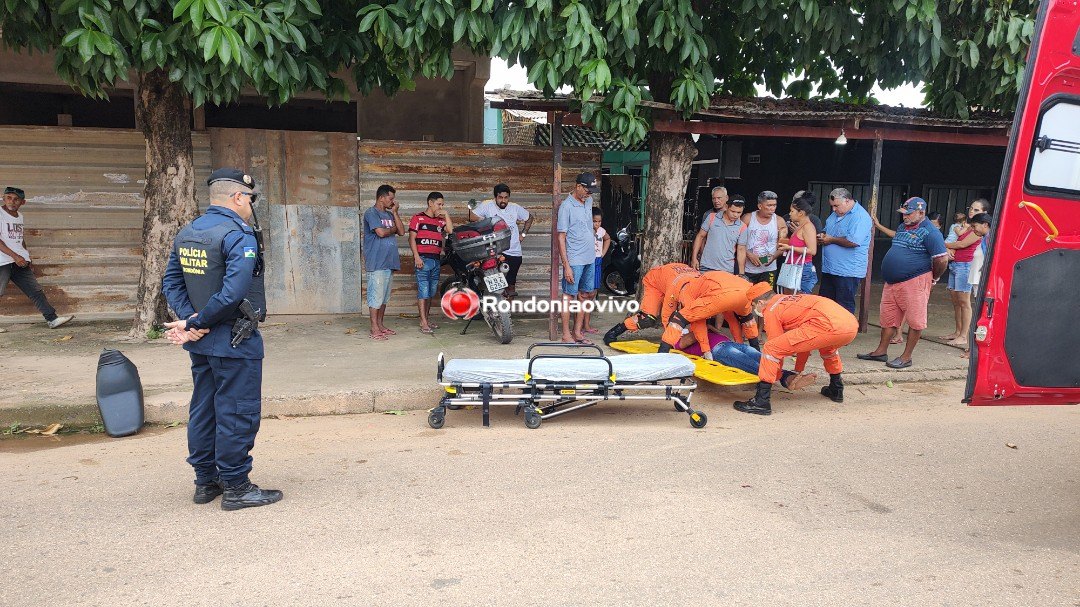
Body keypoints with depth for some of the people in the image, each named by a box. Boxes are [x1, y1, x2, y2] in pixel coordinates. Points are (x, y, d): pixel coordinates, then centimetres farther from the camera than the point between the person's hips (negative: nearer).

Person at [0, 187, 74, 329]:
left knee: (36, 291, 3)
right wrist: (15, 256, -19)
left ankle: (52, 319, 2)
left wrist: (27, 261, 21)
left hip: (20, 262, 7)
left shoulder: (19, 216, 17)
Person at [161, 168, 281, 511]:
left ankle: (206, 482, 27)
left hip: (201, 342, 9)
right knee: (238, 412, 1)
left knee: (204, 409, 16)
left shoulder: (186, 233, 10)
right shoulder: (240, 235, -17)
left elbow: (171, 282, 7)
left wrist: (190, 320, -5)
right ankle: (236, 487, 9)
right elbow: (233, 293, -26)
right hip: (235, 341, -8)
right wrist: (194, 324, -17)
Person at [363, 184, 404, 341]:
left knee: (384, 297, 12)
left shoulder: (389, 214, 17)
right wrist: (393, 229, -1)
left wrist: (395, 212, 3)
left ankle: (380, 325, 20)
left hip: (389, 262, 8)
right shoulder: (371, 213, -8)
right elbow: (381, 232, -20)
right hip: (376, 263, -8)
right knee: (376, 296, -6)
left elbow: (402, 232, 9)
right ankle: (374, 330, -2)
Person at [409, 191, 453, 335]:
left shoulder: (441, 220, 16)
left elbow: (451, 230, 1)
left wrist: (446, 214, 2)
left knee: (432, 291, 12)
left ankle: (427, 318, 22)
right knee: (423, 290, -8)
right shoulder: (418, 218, 1)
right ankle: (423, 323, -8)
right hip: (423, 259, -6)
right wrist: (416, 257, -12)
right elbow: (412, 238, -3)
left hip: (436, 259, 6)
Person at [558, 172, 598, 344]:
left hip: (590, 258, 7)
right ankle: (566, 334, 7)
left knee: (584, 295, 10)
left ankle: (578, 332, 18)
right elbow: (561, 237, -14)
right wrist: (566, 266, -18)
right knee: (569, 295, 0)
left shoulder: (588, 201, 8)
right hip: (574, 260, -7)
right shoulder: (566, 206, -13)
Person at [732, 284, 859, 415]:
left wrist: (777, 376, 28)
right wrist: (798, 371, 47)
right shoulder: (792, 299, 35)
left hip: (829, 327, -9)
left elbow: (777, 349, 12)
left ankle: (761, 402, -4)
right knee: (826, 344, 44)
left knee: (771, 348, -2)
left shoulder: (771, 311, 10)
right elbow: (805, 340, 41)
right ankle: (836, 390, 51)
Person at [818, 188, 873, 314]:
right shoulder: (836, 214, 14)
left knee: (844, 307, -1)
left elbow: (853, 241, -28)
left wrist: (831, 240, -15)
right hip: (829, 269, 9)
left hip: (848, 272, -9)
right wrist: (822, 236, 3)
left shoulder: (860, 217, -15)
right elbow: (827, 231, 28)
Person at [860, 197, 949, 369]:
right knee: (888, 318, 14)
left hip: (915, 283, -9)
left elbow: (942, 259, -14)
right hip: (892, 282, 9)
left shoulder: (929, 232, -14)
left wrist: (933, 278, -3)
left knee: (915, 321, 1)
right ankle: (881, 351, 23)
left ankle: (906, 357, 7)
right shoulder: (903, 227, 13)